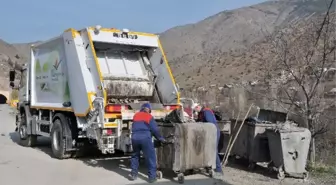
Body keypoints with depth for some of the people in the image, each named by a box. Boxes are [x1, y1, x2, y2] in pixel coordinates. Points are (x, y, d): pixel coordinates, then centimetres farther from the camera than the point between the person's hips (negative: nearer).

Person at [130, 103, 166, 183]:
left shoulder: (135, 115, 18)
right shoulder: (149, 116, 5)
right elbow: (154, 129, 2)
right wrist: (161, 138, 12)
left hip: (135, 138, 5)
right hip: (145, 138, -5)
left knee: (135, 155, 22)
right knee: (150, 157, 2)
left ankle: (133, 174, 22)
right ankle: (152, 177, 1)